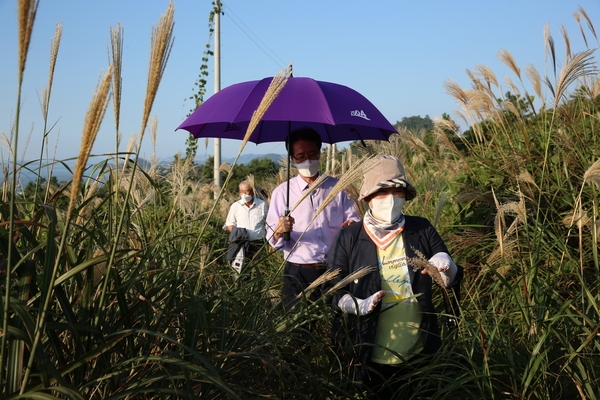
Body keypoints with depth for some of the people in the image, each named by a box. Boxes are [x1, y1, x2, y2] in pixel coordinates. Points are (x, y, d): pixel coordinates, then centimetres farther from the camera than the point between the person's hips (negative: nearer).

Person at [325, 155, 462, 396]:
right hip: (370, 356, -2)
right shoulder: (349, 238, -7)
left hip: (418, 354, 2)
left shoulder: (422, 230, -1)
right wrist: (358, 306, -22)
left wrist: (445, 268, -18)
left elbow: (453, 281, 4)